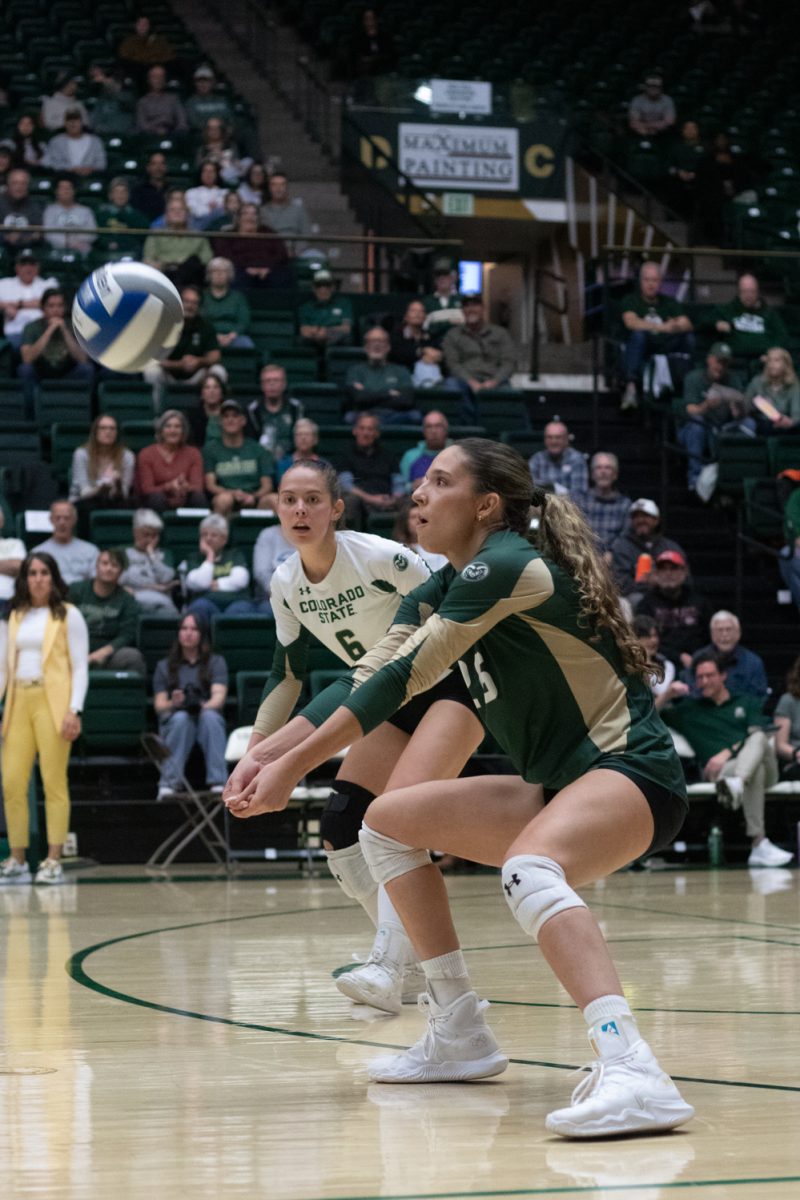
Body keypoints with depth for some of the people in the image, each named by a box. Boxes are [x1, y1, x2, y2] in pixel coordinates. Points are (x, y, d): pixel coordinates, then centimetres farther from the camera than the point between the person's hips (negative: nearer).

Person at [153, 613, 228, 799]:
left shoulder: (216, 662, 18)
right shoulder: (164, 666, 20)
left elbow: (219, 696, 0)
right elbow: (158, 704, 7)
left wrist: (204, 706, -23)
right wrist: (173, 703, -17)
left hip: (208, 720, 0)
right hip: (173, 725, 0)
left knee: (210, 716, -35)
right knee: (181, 717, -35)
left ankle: (218, 782, -46)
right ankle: (170, 782, -45)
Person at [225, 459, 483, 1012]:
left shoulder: (380, 558, -24)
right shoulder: (286, 586, -3)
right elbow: (288, 676, 8)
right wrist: (253, 753, 3)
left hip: (453, 683, -7)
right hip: (395, 701, 7)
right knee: (341, 827, -6)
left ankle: (389, 970, -30)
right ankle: (411, 959, 8)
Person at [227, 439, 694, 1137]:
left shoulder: (504, 566, -16)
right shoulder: (438, 593, 12)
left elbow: (400, 680, -19)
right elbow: (363, 684, 10)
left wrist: (292, 767, -18)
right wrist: (267, 755, -2)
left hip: (631, 773, -10)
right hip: (557, 788, 10)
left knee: (528, 869, -39)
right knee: (389, 821, 14)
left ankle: (634, 1075, -54)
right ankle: (460, 1035, 14)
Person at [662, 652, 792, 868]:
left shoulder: (747, 703, 23)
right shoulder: (690, 708, 26)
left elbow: (757, 736, 5)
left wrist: (727, 753, -11)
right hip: (720, 772, -2)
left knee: (758, 739, -32)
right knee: (757, 769, -37)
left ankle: (737, 785, -62)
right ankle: (759, 846, -51)